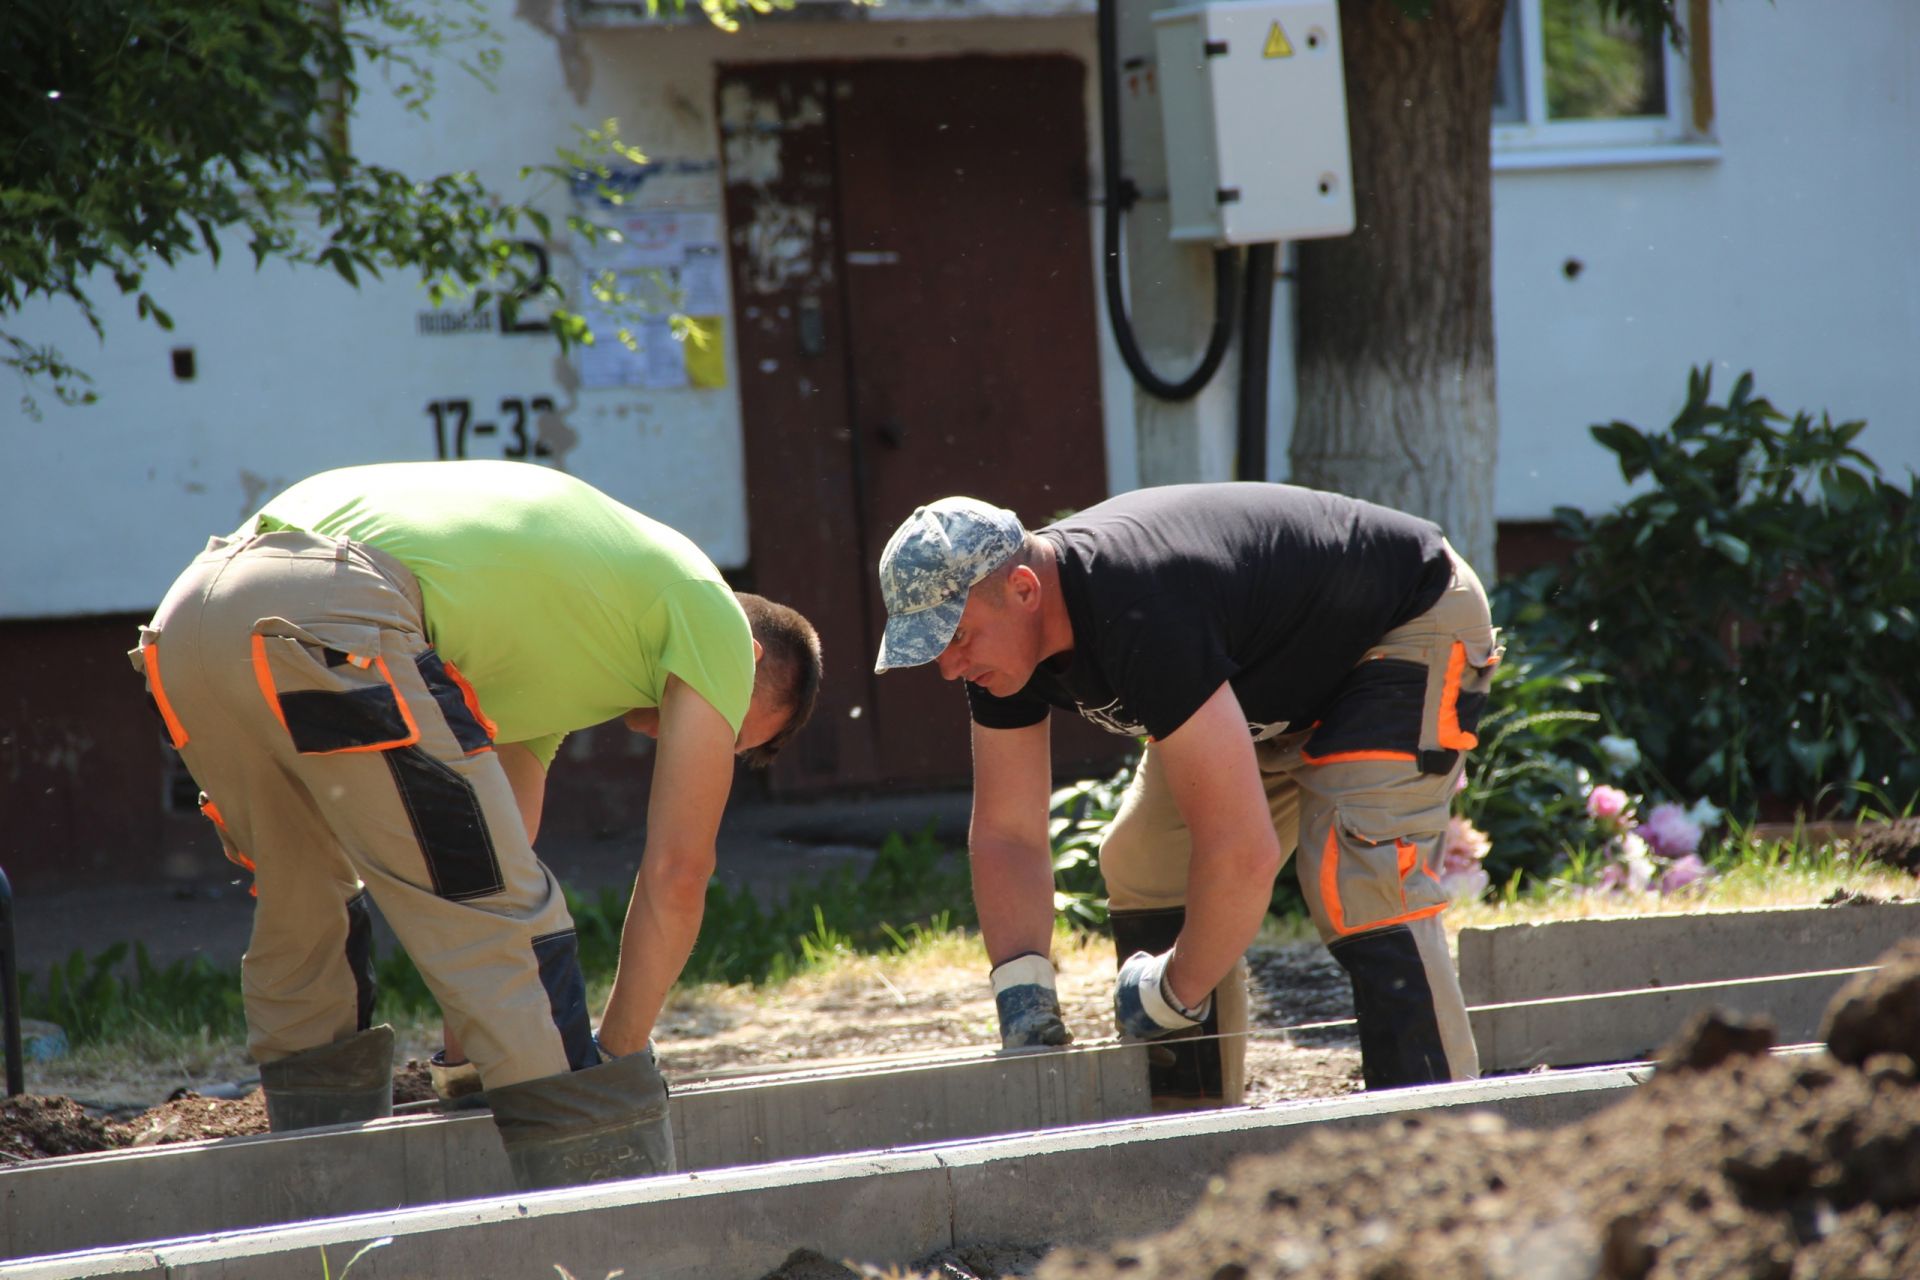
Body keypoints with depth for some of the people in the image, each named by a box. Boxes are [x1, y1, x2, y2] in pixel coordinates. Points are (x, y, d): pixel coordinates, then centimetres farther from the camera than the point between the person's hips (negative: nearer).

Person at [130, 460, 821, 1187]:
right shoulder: (713, 615, 17)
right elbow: (676, 874, 13)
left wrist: (467, 1051, 34)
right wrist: (618, 1060, 20)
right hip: (330, 618, -9)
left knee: (303, 927, 24)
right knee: (509, 930, -3)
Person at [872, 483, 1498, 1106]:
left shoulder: (1140, 615, -41)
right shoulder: (1000, 625, -14)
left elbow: (1242, 852, -43)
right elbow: (1006, 832, -5)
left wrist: (1169, 995, -28)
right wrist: (1022, 992, -19)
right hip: (1288, 677, 9)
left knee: (1359, 889, -26)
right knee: (1143, 868, 3)